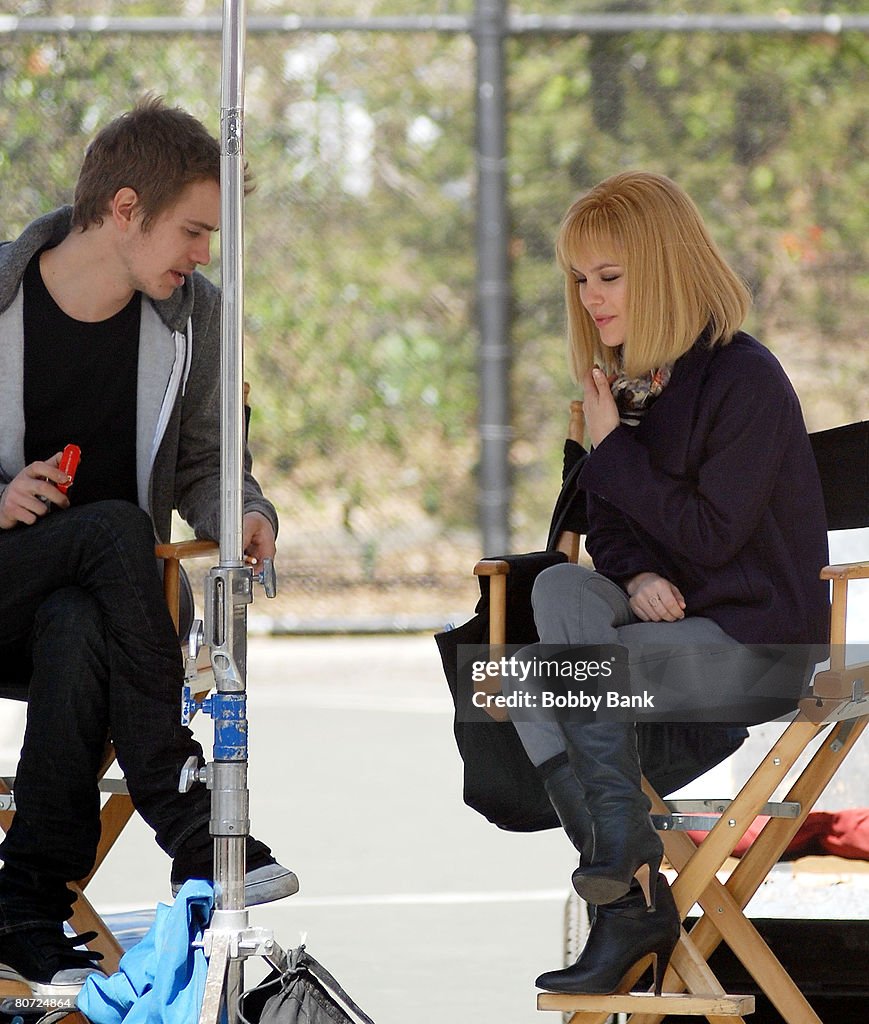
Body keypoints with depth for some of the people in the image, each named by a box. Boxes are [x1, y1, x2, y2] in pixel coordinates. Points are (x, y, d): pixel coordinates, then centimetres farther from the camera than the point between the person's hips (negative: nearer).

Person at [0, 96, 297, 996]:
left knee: (77, 635, -36)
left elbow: (203, 464, 13)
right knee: (116, 527, -35)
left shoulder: (191, 316, 4)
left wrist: (242, 513, -10)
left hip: (97, 599, 3)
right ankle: (194, 833, -37)